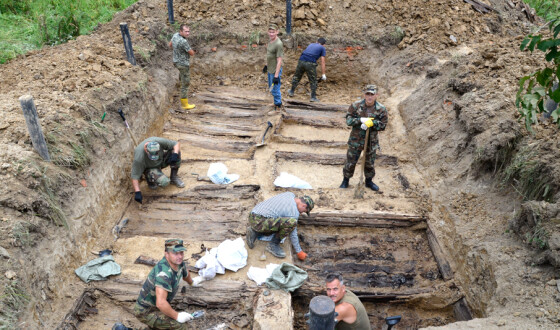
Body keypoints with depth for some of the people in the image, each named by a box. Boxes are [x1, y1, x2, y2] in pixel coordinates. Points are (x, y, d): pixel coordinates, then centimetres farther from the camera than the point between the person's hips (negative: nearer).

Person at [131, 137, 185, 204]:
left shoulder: (160, 141, -31)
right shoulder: (139, 158, -36)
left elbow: (176, 144, -20)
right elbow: (135, 176, -30)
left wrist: (175, 154, -39)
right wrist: (137, 192, -37)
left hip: (161, 160, 4)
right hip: (149, 167, -4)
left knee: (175, 151, -24)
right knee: (164, 182, -31)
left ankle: (174, 177, -4)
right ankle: (150, 178, 4)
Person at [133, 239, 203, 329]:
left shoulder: (178, 263, -4)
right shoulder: (164, 272, -32)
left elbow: (185, 275, 22)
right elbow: (160, 303, -38)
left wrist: (192, 282, 41)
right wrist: (177, 316, -27)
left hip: (155, 307, 9)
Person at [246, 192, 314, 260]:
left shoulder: (291, 194, 15)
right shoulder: (294, 212, -9)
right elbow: (293, 234, -3)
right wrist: (299, 252, 8)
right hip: (260, 221, -10)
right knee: (292, 222, -21)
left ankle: (254, 232, 13)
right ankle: (273, 245, -5)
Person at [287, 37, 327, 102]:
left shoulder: (311, 44, 28)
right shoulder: (322, 48, 14)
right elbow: (322, 62, 6)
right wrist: (323, 74, 7)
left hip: (301, 61, 4)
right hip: (310, 63, -4)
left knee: (296, 77, 22)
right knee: (313, 81, 11)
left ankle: (291, 92, 35)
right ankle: (313, 97, 16)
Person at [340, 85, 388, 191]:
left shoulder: (381, 109, -8)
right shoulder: (356, 105, -9)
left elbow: (383, 125, -7)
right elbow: (348, 119, -11)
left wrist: (372, 123, -26)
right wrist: (361, 120, -27)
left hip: (371, 141, 1)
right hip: (355, 140, -1)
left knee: (370, 163, 17)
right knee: (350, 161, 9)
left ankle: (369, 181, 39)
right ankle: (345, 181, 29)